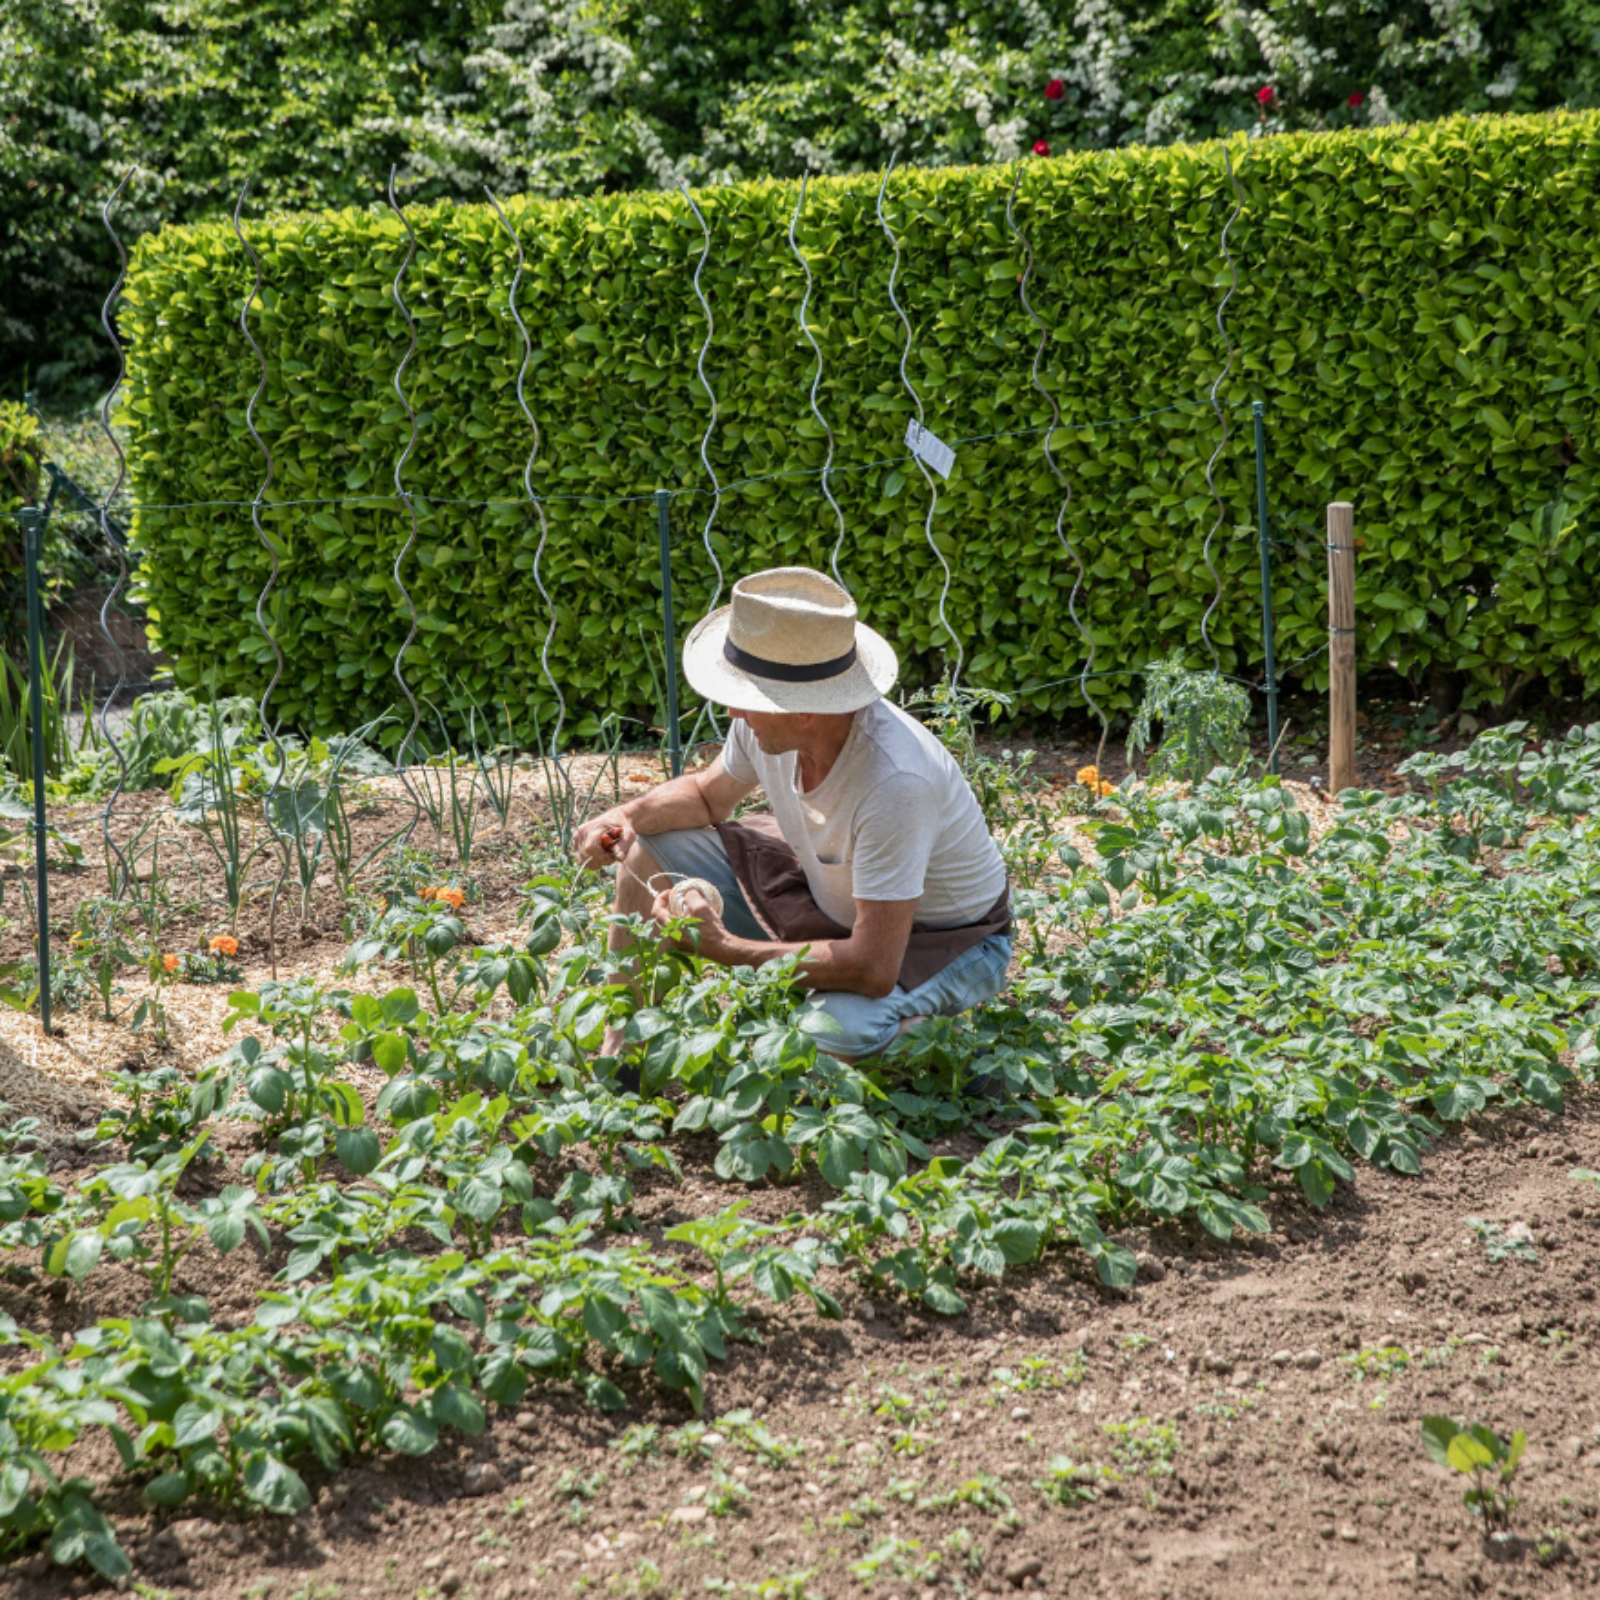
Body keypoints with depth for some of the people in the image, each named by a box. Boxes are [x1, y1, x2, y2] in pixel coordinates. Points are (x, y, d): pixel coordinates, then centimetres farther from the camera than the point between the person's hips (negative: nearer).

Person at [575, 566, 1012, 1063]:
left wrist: (722, 948, -35)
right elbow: (708, 794, 7)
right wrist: (627, 816, -14)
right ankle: (618, 1055, 14)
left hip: (945, 942, -7)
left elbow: (874, 969, -39)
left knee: (840, 1030, -39)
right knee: (648, 851, 0)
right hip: (832, 900, 7)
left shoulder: (894, 781, -40)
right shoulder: (769, 723, -18)